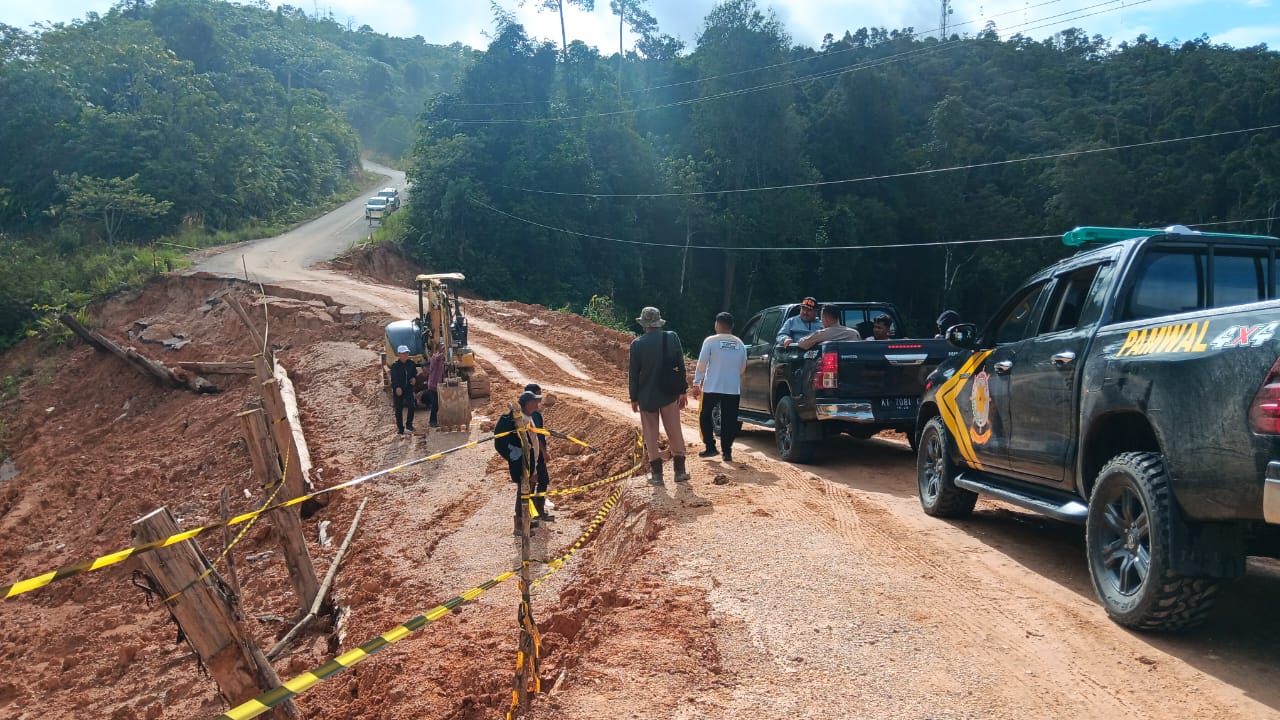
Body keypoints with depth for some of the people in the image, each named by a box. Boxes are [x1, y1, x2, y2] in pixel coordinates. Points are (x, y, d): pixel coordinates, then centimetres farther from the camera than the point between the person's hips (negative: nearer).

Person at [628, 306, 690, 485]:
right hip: (669, 394, 1)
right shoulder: (672, 338, -5)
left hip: (646, 396, -1)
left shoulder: (637, 344, -8)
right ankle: (680, 470, 14)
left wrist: (634, 398, 5)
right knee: (675, 432, 11)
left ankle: (656, 473, 9)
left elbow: (633, 373, -4)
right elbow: (681, 366, -1)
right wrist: (683, 391, 7)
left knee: (650, 434, 8)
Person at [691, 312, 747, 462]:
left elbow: (701, 364, -6)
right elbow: (742, 367, 13)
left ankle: (710, 447, 8)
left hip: (712, 387, -3)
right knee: (729, 420, 7)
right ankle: (727, 452, 6)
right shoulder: (740, 344, 7)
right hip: (734, 388, 3)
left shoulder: (711, 341, -5)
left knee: (705, 416, 13)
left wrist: (696, 384, 2)